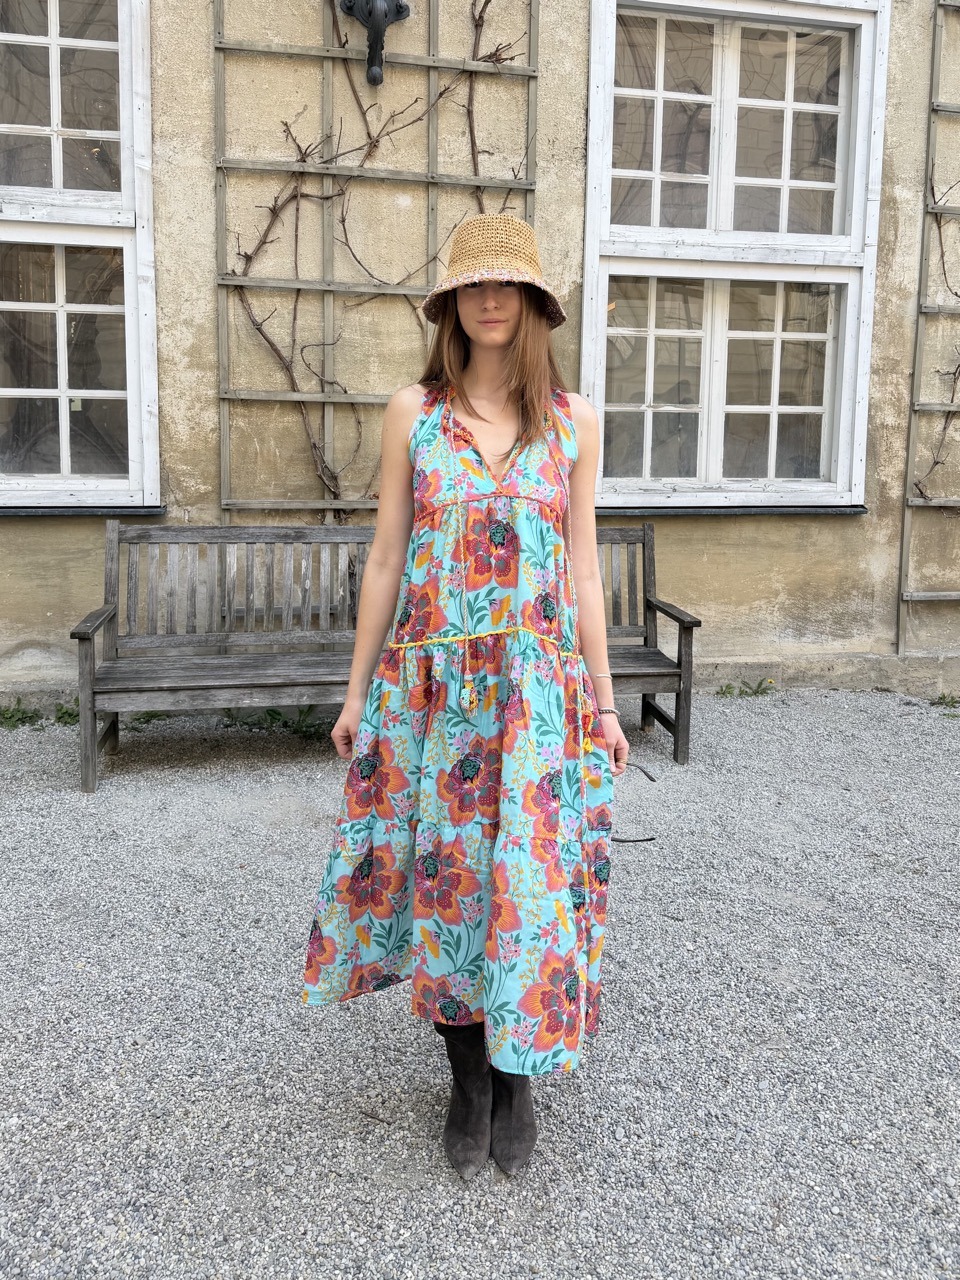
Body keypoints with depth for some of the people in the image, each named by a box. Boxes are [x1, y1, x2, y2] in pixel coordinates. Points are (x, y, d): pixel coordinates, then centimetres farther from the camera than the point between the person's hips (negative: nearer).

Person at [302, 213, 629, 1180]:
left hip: (537, 689, 0)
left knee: (529, 876, 4)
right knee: (440, 871, 7)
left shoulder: (574, 421, 4)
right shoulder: (412, 412, 3)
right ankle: (467, 1077, 27)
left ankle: (516, 1075, 26)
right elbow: (386, 559, 4)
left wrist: (603, 702, 5)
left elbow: (580, 567, 6)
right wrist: (357, 692, 4)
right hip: (430, 686, 0)